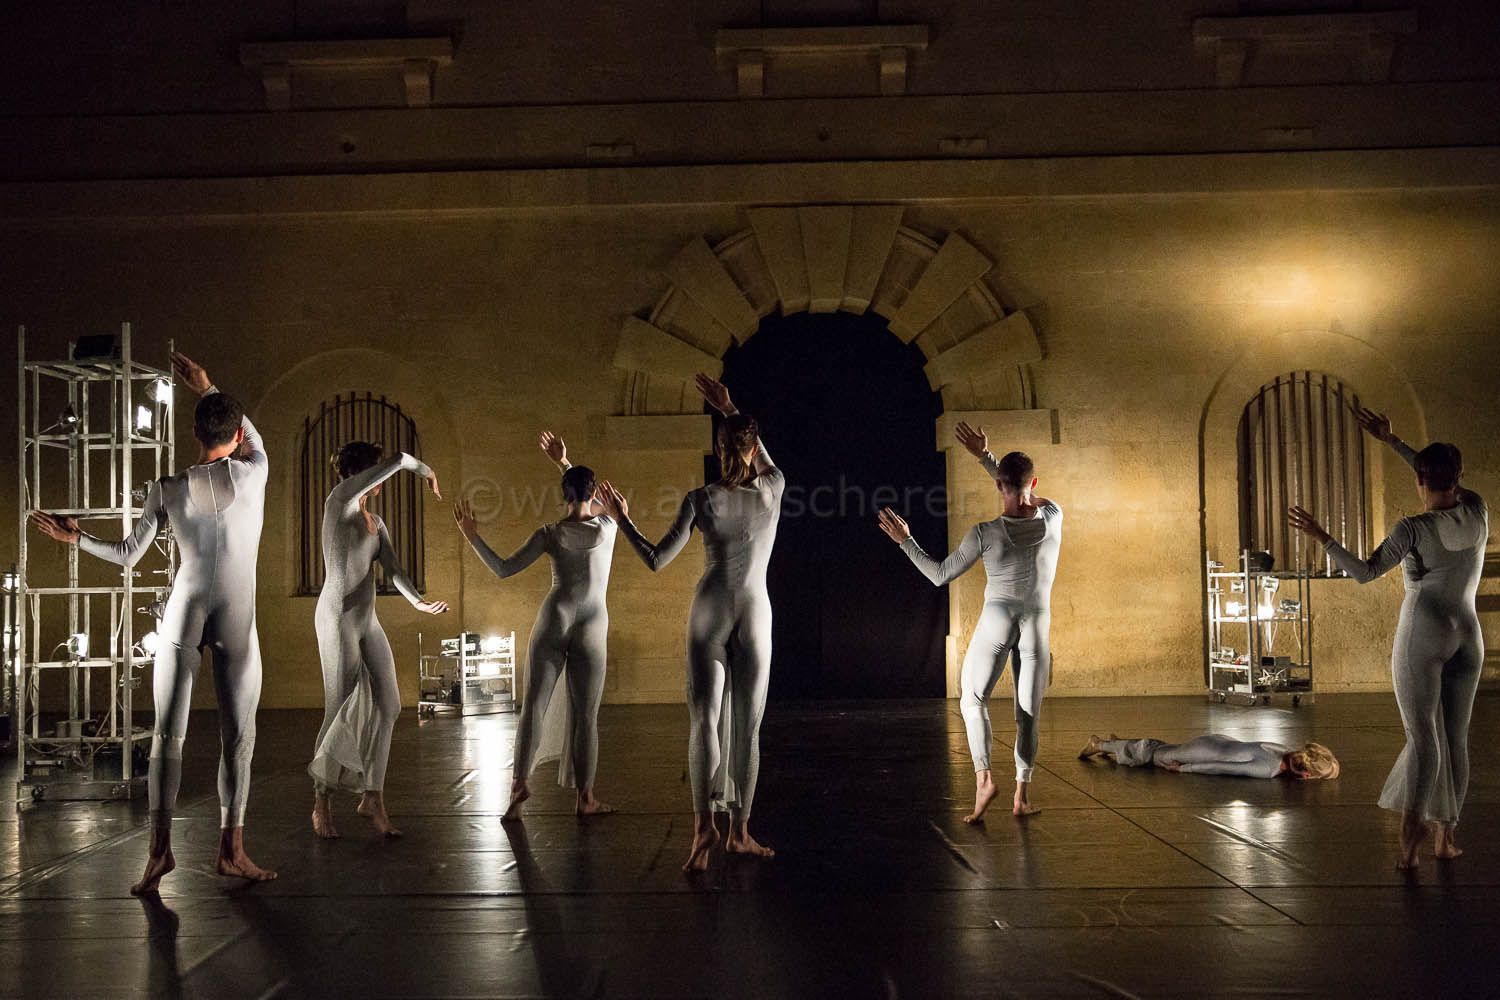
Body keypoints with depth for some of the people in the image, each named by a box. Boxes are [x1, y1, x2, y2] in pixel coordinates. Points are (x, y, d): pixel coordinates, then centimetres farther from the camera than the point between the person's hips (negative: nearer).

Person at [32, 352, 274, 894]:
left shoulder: (166, 490, -1)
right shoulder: (253, 472, -6)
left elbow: (128, 554, 6)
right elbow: (253, 439, 18)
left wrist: (75, 536, 22)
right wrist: (207, 388, 27)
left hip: (183, 616, 2)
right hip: (237, 624, -2)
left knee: (167, 735, 6)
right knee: (237, 737, 5)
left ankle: (160, 848, 6)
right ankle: (230, 849, 10)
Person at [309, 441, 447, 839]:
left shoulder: (376, 522, 15)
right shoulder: (338, 500, -8)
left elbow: (393, 570, 3)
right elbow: (399, 459, -16)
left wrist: (418, 600, -13)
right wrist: (425, 471, 3)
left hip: (367, 621, 8)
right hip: (337, 617, -8)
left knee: (387, 705, 3)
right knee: (340, 711, -3)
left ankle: (372, 797, 11)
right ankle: (322, 805, 11)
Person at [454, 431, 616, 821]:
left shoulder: (550, 533, -1)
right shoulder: (607, 525, -1)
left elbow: (503, 569, 0)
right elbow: (593, 503, 22)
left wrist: (472, 536, 8)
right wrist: (564, 462, 25)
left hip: (554, 618, 0)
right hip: (592, 628, 0)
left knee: (534, 703, 3)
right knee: (585, 715, 5)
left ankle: (520, 781, -10)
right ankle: (585, 797, 10)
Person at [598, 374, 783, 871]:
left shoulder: (700, 499, -7)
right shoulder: (773, 490, -3)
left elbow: (656, 560, -3)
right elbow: (764, 459, 21)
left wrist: (622, 518, 9)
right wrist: (730, 409, 26)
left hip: (710, 610, 0)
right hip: (755, 614, 1)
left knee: (705, 717, -1)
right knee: (747, 724, 6)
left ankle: (705, 822, -16)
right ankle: (739, 830, 10)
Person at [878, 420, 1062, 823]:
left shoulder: (985, 533, -15)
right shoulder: (1053, 517, -8)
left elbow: (940, 575, -4)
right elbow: (1028, 497, 16)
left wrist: (905, 541, 4)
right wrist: (984, 457, 15)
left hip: (996, 620, -2)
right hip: (1037, 625, 2)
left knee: (972, 699, 12)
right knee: (1027, 713, 11)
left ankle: (983, 777, -6)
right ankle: (1022, 793, 10)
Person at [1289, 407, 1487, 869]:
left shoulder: (1414, 529, -12)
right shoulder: (1477, 512, 2)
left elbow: (1365, 572, -13)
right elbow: (1447, 484, 20)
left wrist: (1320, 537, -6)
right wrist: (1391, 440, 21)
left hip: (1423, 633, -5)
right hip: (1468, 636, 5)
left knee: (1422, 736, -6)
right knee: (1455, 739, 10)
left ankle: (1412, 828, -22)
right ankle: (1446, 834, 14)